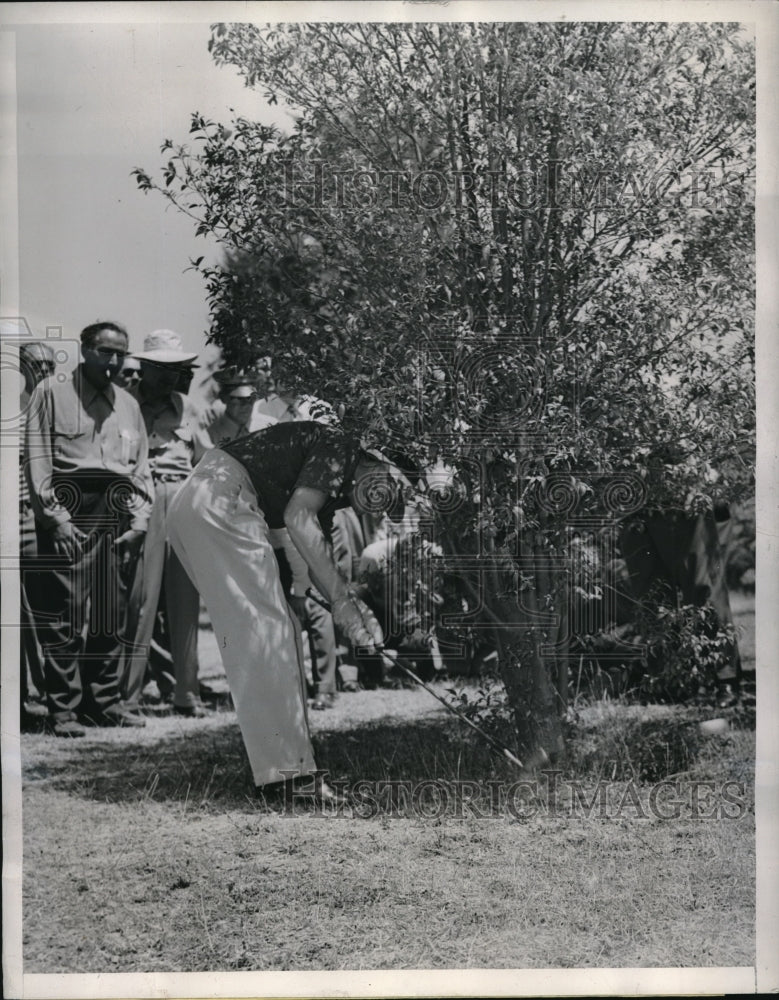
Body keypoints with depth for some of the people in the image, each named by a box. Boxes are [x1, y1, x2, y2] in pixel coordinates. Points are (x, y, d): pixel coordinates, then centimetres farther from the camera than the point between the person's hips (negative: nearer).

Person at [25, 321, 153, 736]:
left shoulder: (128, 403, 19)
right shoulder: (52, 392, 4)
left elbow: (141, 467, 19)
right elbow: (37, 458, -3)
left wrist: (138, 522, 7)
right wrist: (55, 516, -11)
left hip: (116, 515, 5)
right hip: (69, 511, -5)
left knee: (112, 613, 7)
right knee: (64, 614, -8)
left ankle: (104, 700, 15)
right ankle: (63, 709, -5)